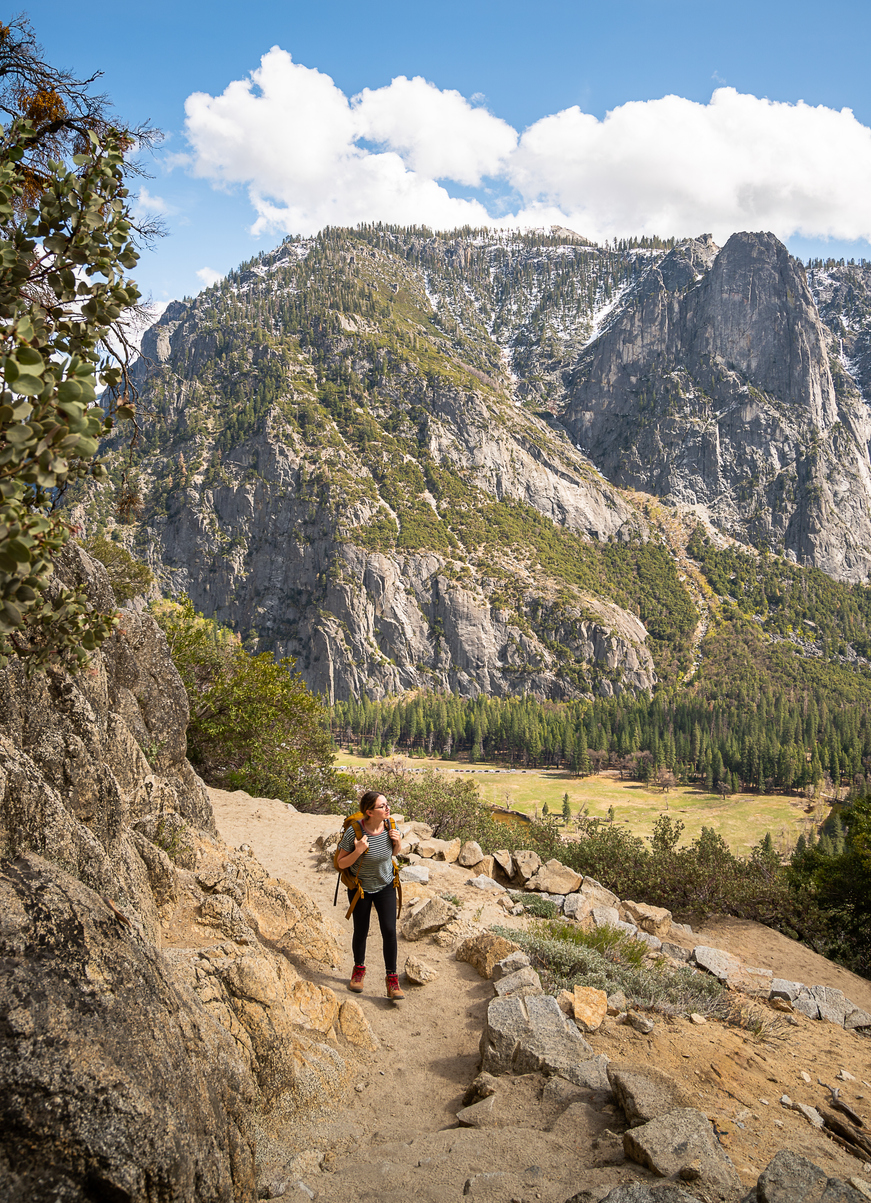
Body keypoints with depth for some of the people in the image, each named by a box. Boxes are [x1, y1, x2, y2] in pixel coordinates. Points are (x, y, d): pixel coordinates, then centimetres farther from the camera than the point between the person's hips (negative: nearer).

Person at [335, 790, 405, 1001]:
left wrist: (398, 843, -16)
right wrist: (358, 851, -35)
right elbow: (341, 863, -18)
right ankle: (359, 969, 38)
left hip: (385, 887, 2)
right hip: (360, 888, -2)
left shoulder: (388, 825, -14)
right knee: (361, 931, 11)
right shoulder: (354, 831, -27)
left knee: (389, 930, -6)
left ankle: (391, 978, 6)